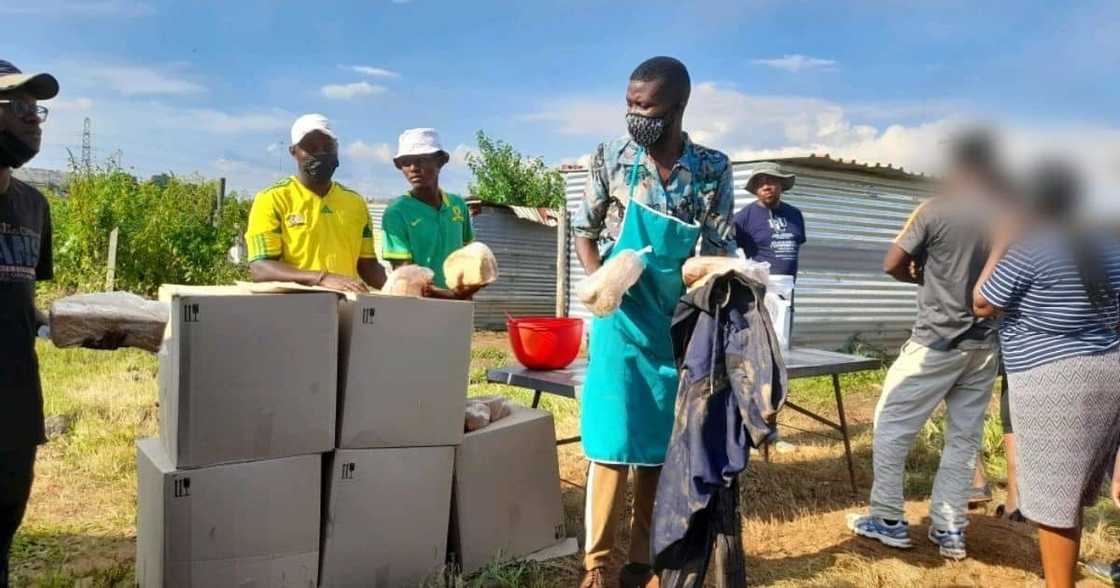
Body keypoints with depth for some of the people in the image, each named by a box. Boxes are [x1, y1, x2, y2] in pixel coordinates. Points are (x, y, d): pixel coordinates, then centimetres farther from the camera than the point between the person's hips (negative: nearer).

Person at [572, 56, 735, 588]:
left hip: (679, 328, 2)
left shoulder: (713, 170, -3)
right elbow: (584, 232, 4)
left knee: (659, 450, 9)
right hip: (621, 325, -2)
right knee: (613, 446, -2)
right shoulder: (611, 158, -5)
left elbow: (719, 253, 1)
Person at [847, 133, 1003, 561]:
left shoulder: (935, 210, -10)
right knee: (964, 436, 12)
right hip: (987, 343, 5)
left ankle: (889, 521, 10)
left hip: (937, 341, -5)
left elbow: (892, 265, -8)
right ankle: (950, 530, 17)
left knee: (891, 424, 6)